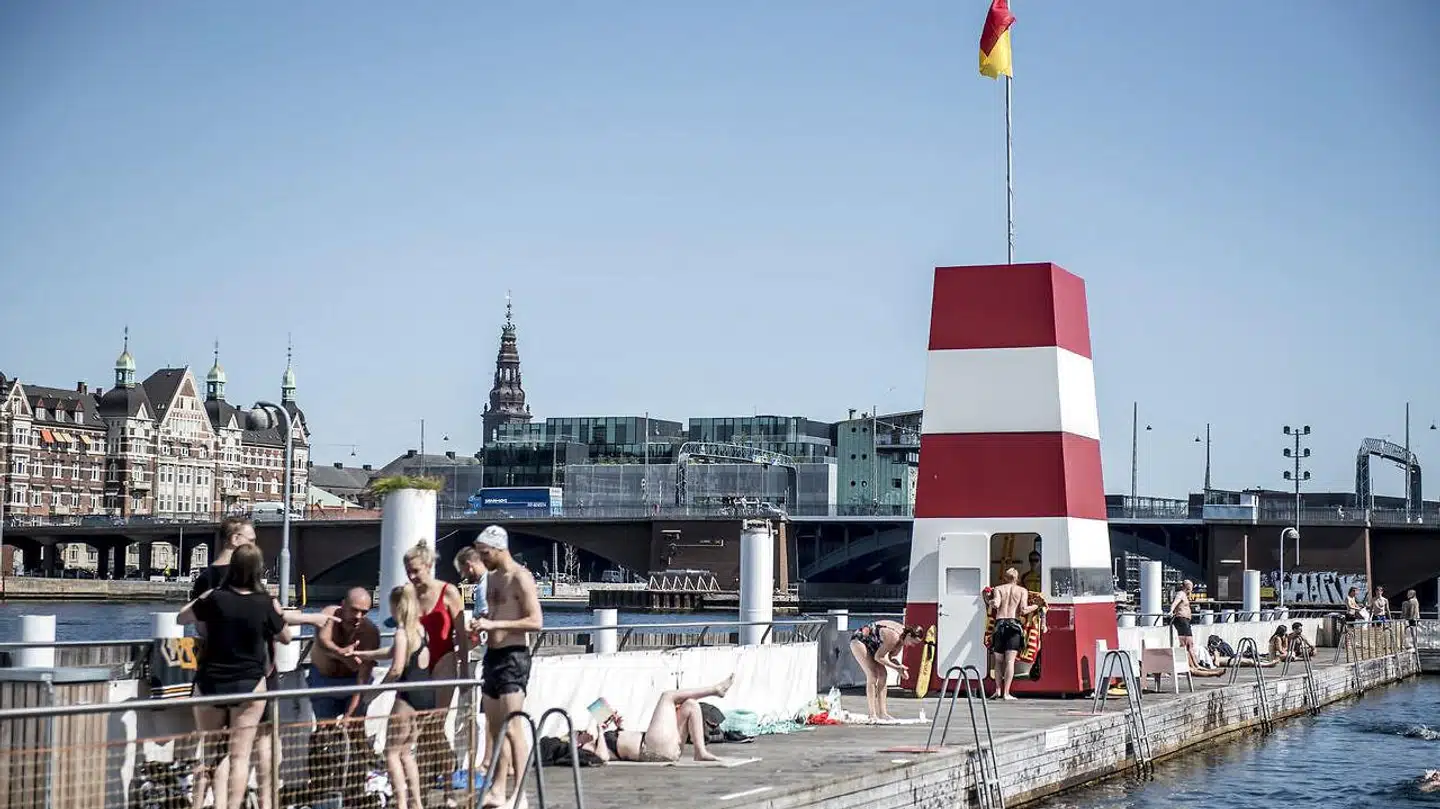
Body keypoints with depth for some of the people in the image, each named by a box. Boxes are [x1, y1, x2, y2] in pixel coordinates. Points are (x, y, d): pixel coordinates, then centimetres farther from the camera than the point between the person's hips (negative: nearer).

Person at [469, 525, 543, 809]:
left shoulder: (520, 577, -11)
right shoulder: (491, 578, 16)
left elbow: (535, 621, -18)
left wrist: (494, 624, -22)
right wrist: (482, 625, 7)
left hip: (513, 657, -9)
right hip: (492, 655, 9)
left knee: (511, 728, -12)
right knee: (495, 729, 10)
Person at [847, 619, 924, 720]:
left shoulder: (902, 637, -5)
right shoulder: (894, 637, -32)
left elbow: (892, 656, 5)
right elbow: (878, 657, -25)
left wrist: (900, 667, -13)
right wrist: (896, 667, -21)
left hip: (871, 645, 10)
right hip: (859, 640, -10)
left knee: (883, 675, 2)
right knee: (873, 675, -17)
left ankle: (882, 713, 3)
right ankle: (872, 715, -18)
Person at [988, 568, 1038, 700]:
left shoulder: (998, 589, 11)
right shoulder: (1022, 591, 10)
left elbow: (996, 604, -6)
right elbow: (1023, 610, -3)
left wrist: (990, 602, 16)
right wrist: (1035, 607, 15)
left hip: (1000, 624, 1)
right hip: (1014, 624, -1)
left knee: (999, 661, 12)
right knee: (1010, 661, -6)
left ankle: (998, 690, 3)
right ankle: (1006, 693, -12)